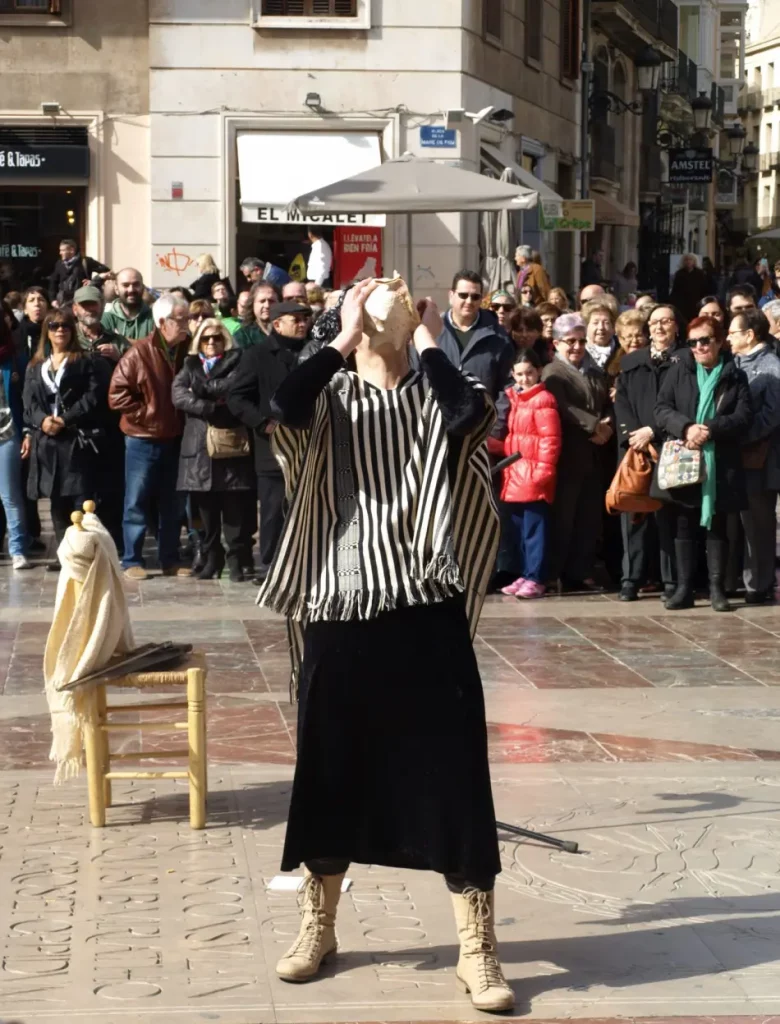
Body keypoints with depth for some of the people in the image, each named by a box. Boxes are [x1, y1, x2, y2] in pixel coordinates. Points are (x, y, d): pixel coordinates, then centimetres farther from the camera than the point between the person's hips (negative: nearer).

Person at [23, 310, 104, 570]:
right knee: (57, 500, 8)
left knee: (81, 499, -9)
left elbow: (94, 396, -6)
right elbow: (29, 402, 8)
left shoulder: (84, 362, 4)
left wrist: (65, 419, -14)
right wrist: (42, 420, -13)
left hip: (78, 440, -4)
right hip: (47, 442, 4)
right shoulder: (35, 366, 16)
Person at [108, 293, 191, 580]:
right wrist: (146, 414, -11)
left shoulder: (188, 352, 2)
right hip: (142, 440, -5)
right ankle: (132, 561, 7)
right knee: (137, 503, 0)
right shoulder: (138, 354, -11)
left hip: (175, 440, 5)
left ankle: (170, 560, 20)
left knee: (173, 505, 11)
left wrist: (184, 416, -1)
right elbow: (117, 394, -12)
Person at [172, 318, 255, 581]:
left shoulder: (236, 362, 10)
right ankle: (211, 558, 12)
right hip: (199, 446, 3)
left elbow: (233, 387, -11)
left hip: (232, 444, -3)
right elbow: (179, 395, -1)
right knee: (206, 510, 4)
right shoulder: (190, 366, 17)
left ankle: (237, 560, -1)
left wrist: (202, 388, -4)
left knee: (235, 508, -5)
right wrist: (211, 409, -10)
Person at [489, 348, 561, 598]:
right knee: (518, 528, 11)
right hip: (514, 473, 8)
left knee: (534, 528, -7)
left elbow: (550, 439, -12)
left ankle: (535, 579, -5)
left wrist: (543, 470, -18)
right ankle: (525, 575, 17)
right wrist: (489, 443, 4)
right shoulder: (510, 399, 16)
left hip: (534, 474, -8)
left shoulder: (543, 400, -7)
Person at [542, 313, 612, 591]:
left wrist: (607, 428, -8)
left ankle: (580, 573, 16)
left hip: (593, 457, 7)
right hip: (567, 457, -7)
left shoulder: (596, 373, 18)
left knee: (589, 518, 9)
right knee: (562, 517, -4)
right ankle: (552, 574, 2)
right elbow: (563, 409, -19)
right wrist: (594, 426, -23)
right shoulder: (553, 373, -5)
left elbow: (608, 406, 13)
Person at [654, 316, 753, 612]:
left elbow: (744, 416, -6)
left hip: (720, 464, -1)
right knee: (684, 525, 4)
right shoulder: (679, 371, 5)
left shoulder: (735, 376, 3)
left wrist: (710, 430, -19)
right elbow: (661, 409, -1)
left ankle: (716, 588, 11)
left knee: (717, 525, 5)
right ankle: (684, 588, 7)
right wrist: (686, 428, -18)